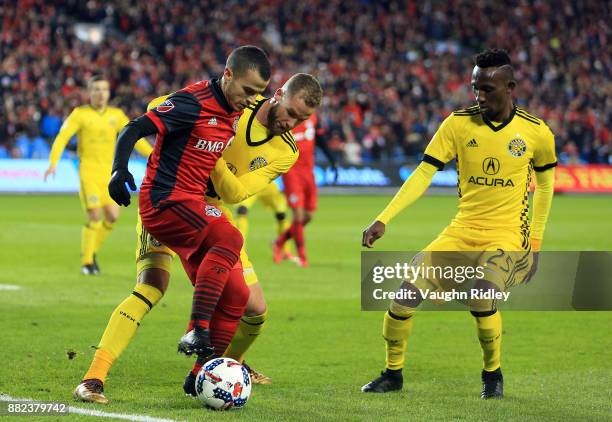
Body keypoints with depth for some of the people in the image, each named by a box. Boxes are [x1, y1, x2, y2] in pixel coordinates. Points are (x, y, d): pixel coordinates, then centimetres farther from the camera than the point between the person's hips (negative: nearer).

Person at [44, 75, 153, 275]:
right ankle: (87, 262, 1)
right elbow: (62, 137, -11)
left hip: (109, 172, 4)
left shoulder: (116, 115, 9)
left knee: (112, 216, -3)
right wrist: (53, 163, -24)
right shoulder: (80, 114, -4)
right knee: (95, 217, -12)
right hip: (88, 170, -4)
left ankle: (91, 252, 21)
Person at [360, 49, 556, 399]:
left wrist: (536, 240, 10)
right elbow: (422, 176, -6)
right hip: (463, 231, 3)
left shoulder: (536, 132, -5)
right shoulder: (458, 124, -4)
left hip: (509, 236, -3)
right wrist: (383, 220, -15)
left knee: (482, 296, -28)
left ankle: (493, 374, 0)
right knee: (407, 290, -13)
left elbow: (545, 182, 12)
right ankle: (393, 373, 9)